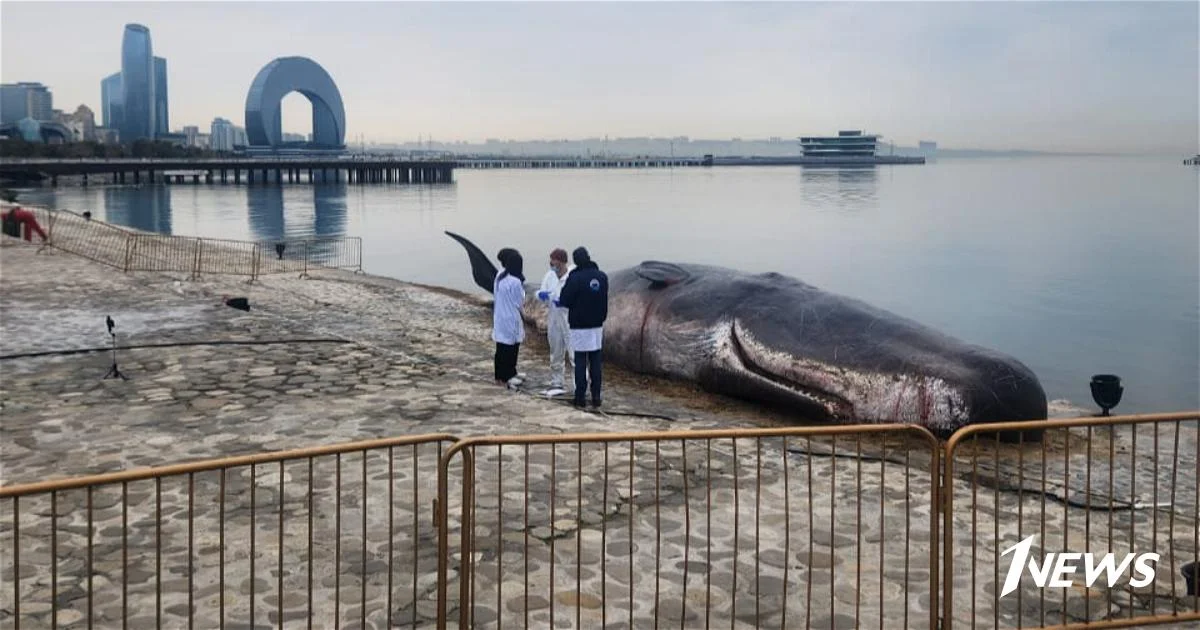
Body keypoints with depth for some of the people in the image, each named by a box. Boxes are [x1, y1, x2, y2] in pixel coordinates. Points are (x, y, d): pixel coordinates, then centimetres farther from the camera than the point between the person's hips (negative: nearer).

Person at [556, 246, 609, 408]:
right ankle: (596, 396, 9)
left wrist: (558, 302, 10)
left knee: (580, 361, 2)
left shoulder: (574, 278, -15)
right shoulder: (602, 277, 2)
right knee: (595, 361, 9)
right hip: (597, 325, 4)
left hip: (579, 325, -4)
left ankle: (580, 396, 3)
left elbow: (565, 301, -10)